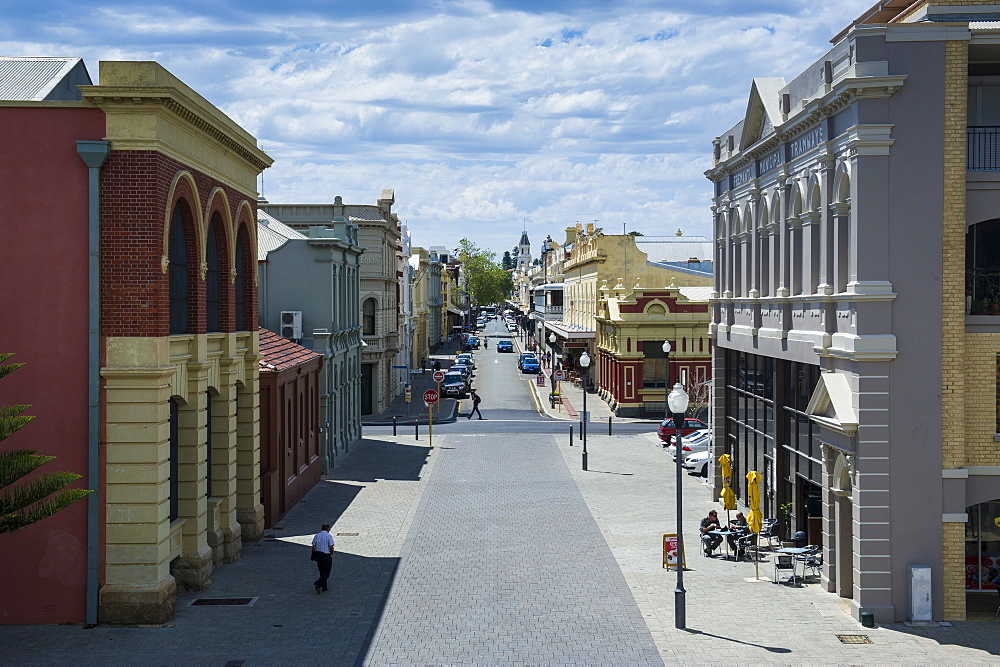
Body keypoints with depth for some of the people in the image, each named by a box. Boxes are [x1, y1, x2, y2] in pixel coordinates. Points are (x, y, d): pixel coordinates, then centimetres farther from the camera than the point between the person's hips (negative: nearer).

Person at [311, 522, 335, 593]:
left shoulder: (316, 536, 4)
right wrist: (331, 554, 2)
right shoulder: (329, 536, -10)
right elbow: (331, 547, -16)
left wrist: (314, 556, 10)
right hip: (326, 556, -5)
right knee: (326, 573, 2)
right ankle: (317, 584, -18)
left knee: (322, 572, 17)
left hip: (318, 555, 5)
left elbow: (313, 547, 3)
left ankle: (324, 587, 20)